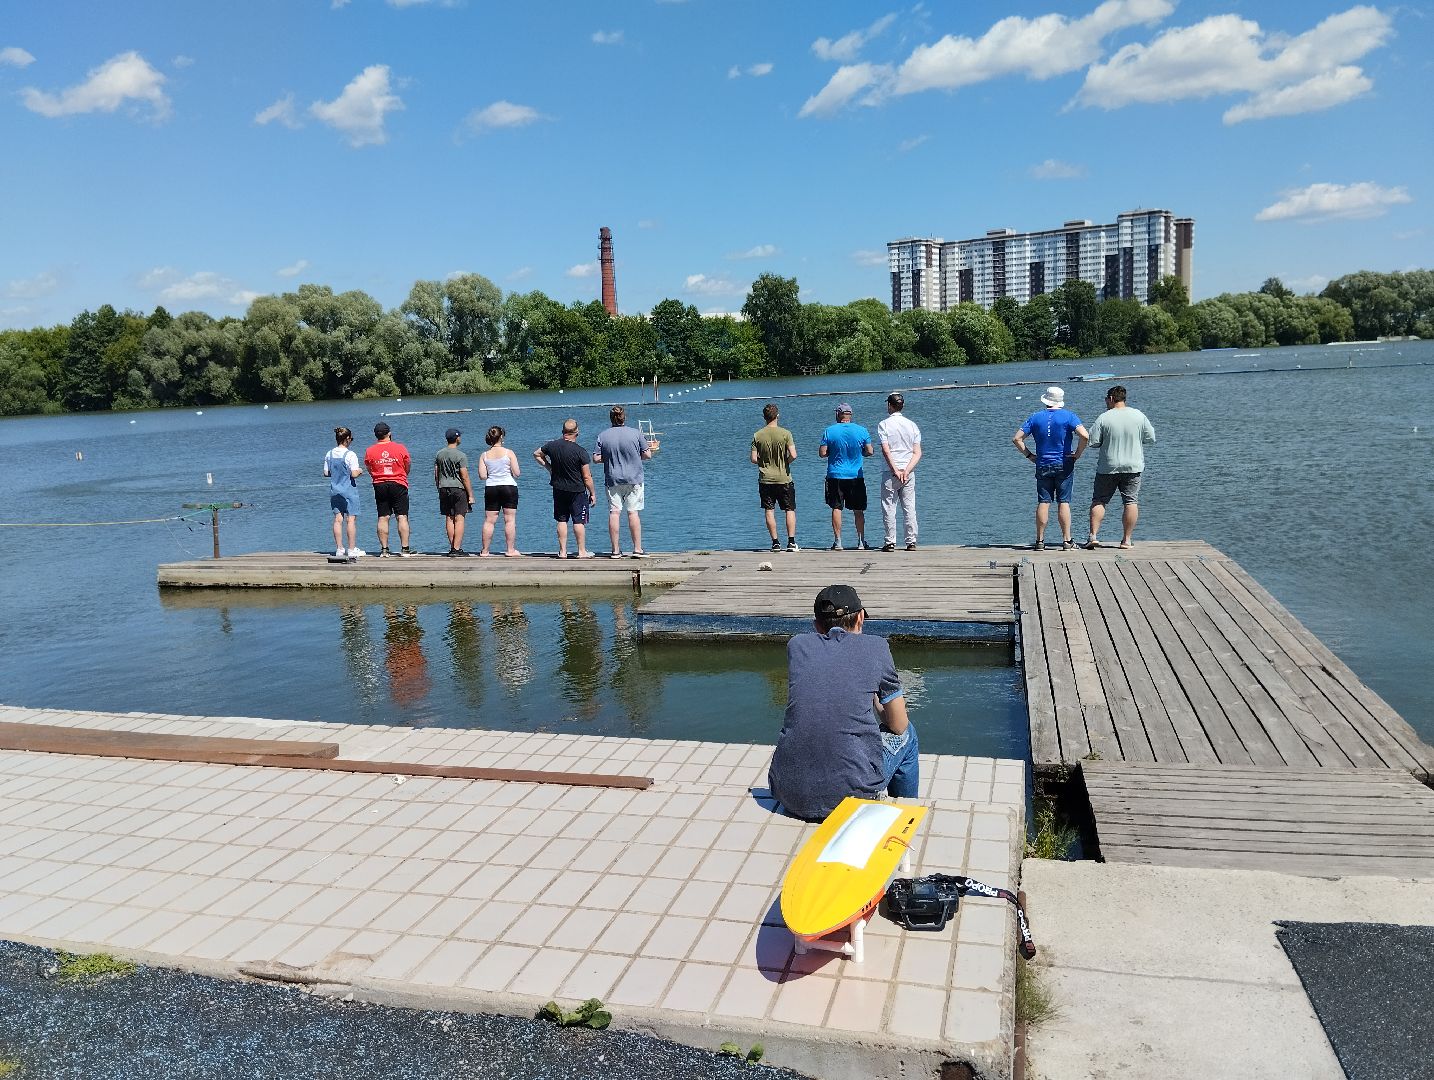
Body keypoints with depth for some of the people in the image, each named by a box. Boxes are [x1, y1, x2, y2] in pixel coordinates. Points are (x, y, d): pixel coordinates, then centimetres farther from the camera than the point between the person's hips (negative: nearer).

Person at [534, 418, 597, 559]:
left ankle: (562, 551, 14)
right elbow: (587, 477, -13)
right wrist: (592, 493, -1)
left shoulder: (552, 445, -4)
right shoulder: (581, 452, -17)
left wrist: (548, 467, 18)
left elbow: (536, 454, 15)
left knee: (562, 521, 11)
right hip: (577, 491, -4)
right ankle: (582, 551, 7)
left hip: (559, 489, 4)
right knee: (579, 521, 3)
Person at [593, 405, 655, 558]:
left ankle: (616, 550, 4)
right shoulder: (636, 434, -3)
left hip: (612, 481, 1)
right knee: (633, 512, 1)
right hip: (633, 479, -1)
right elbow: (647, 455, -1)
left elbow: (596, 458, -2)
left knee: (614, 513, 3)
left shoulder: (602, 436, 0)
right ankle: (637, 549, 1)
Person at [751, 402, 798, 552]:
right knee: (790, 510, 6)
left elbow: (754, 459, -3)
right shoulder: (785, 433, -8)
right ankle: (791, 542, -2)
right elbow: (793, 455, -14)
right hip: (784, 478, -1)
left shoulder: (757, 435, -2)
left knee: (769, 511, 7)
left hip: (765, 479, 1)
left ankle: (775, 543, 5)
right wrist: (785, 462, 6)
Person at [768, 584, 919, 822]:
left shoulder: (797, 645, 8)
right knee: (906, 733, 25)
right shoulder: (876, 647, 1)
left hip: (790, 794, 3)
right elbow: (898, 726, 9)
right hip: (851, 792, -3)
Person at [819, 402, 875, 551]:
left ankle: (837, 541, 1)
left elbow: (822, 453, -6)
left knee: (836, 508, 4)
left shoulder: (829, 431, -5)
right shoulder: (862, 430, -2)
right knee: (858, 510, 8)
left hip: (835, 476, -1)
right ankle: (861, 542, 10)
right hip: (856, 477, 1)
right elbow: (870, 452, 1)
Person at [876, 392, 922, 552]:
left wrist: (895, 471, -12)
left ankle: (890, 542, 1)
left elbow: (885, 451, -13)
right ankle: (911, 542, 6)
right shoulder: (912, 425, 8)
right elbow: (918, 453, 0)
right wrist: (906, 471, -6)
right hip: (909, 473, 3)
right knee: (909, 508, 6)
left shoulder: (883, 425, -3)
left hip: (890, 472, -3)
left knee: (889, 508, 2)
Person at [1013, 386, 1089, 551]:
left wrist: (1029, 455, 7)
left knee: (1043, 503, 3)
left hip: (1043, 466, 2)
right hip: (1064, 465, -2)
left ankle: (1040, 541, 4)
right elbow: (1085, 436, -17)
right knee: (1064, 502, 1)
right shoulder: (1068, 416, -4)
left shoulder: (1035, 417, 4)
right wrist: (1078, 454, -5)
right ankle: (1066, 541, 2)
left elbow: (1016, 438, 2)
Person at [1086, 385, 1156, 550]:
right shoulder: (1139, 415, -2)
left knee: (1098, 501, 8)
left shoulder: (1104, 418, -10)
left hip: (1108, 468, -1)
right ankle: (1127, 540, 5)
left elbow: (1093, 442, -9)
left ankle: (1093, 536, 2)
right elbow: (1151, 438, 6)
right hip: (1132, 468, 2)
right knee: (1131, 502, 6)